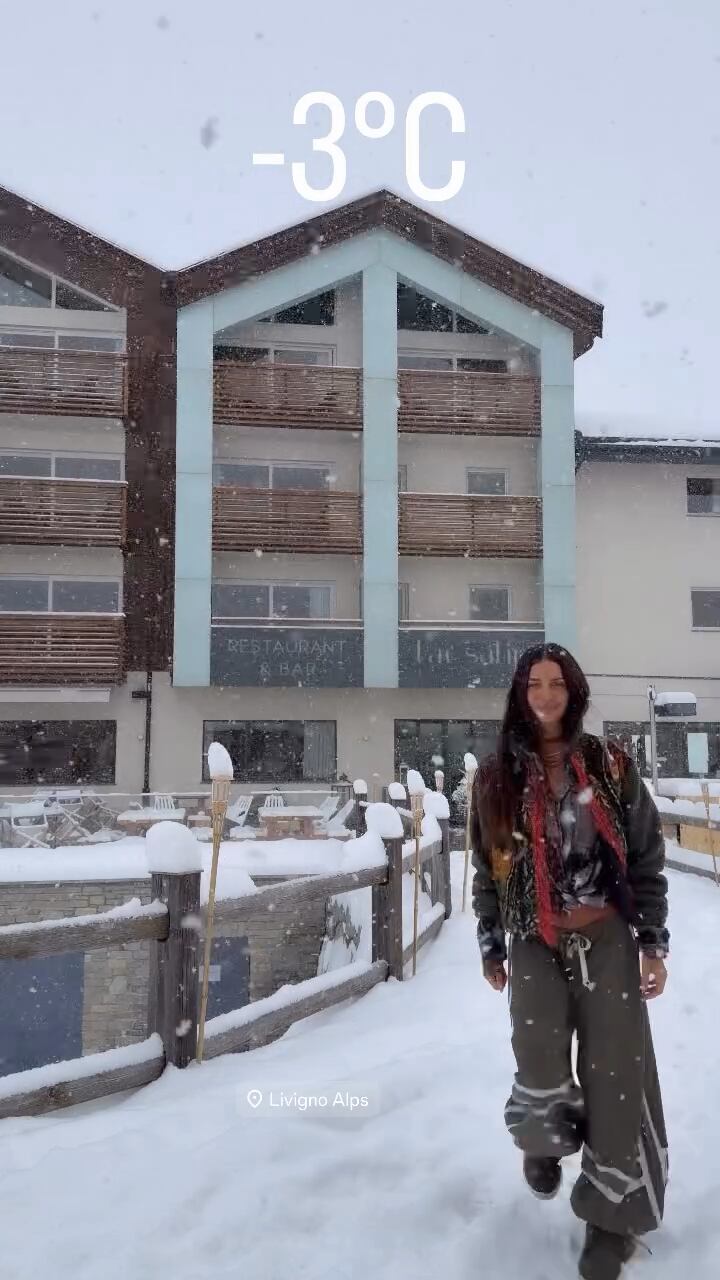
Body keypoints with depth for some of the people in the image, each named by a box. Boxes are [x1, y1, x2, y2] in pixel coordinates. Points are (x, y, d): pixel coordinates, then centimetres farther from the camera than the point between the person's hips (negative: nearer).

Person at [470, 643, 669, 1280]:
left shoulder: (612, 766, 0)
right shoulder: (498, 777, 2)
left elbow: (647, 858, 2)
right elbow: (488, 868, 8)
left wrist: (654, 942, -2)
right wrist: (491, 947, 11)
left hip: (608, 939, 0)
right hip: (535, 944, 0)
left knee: (616, 1076, -1)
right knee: (542, 1079, -8)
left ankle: (612, 1217, 17)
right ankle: (544, 1141, 29)